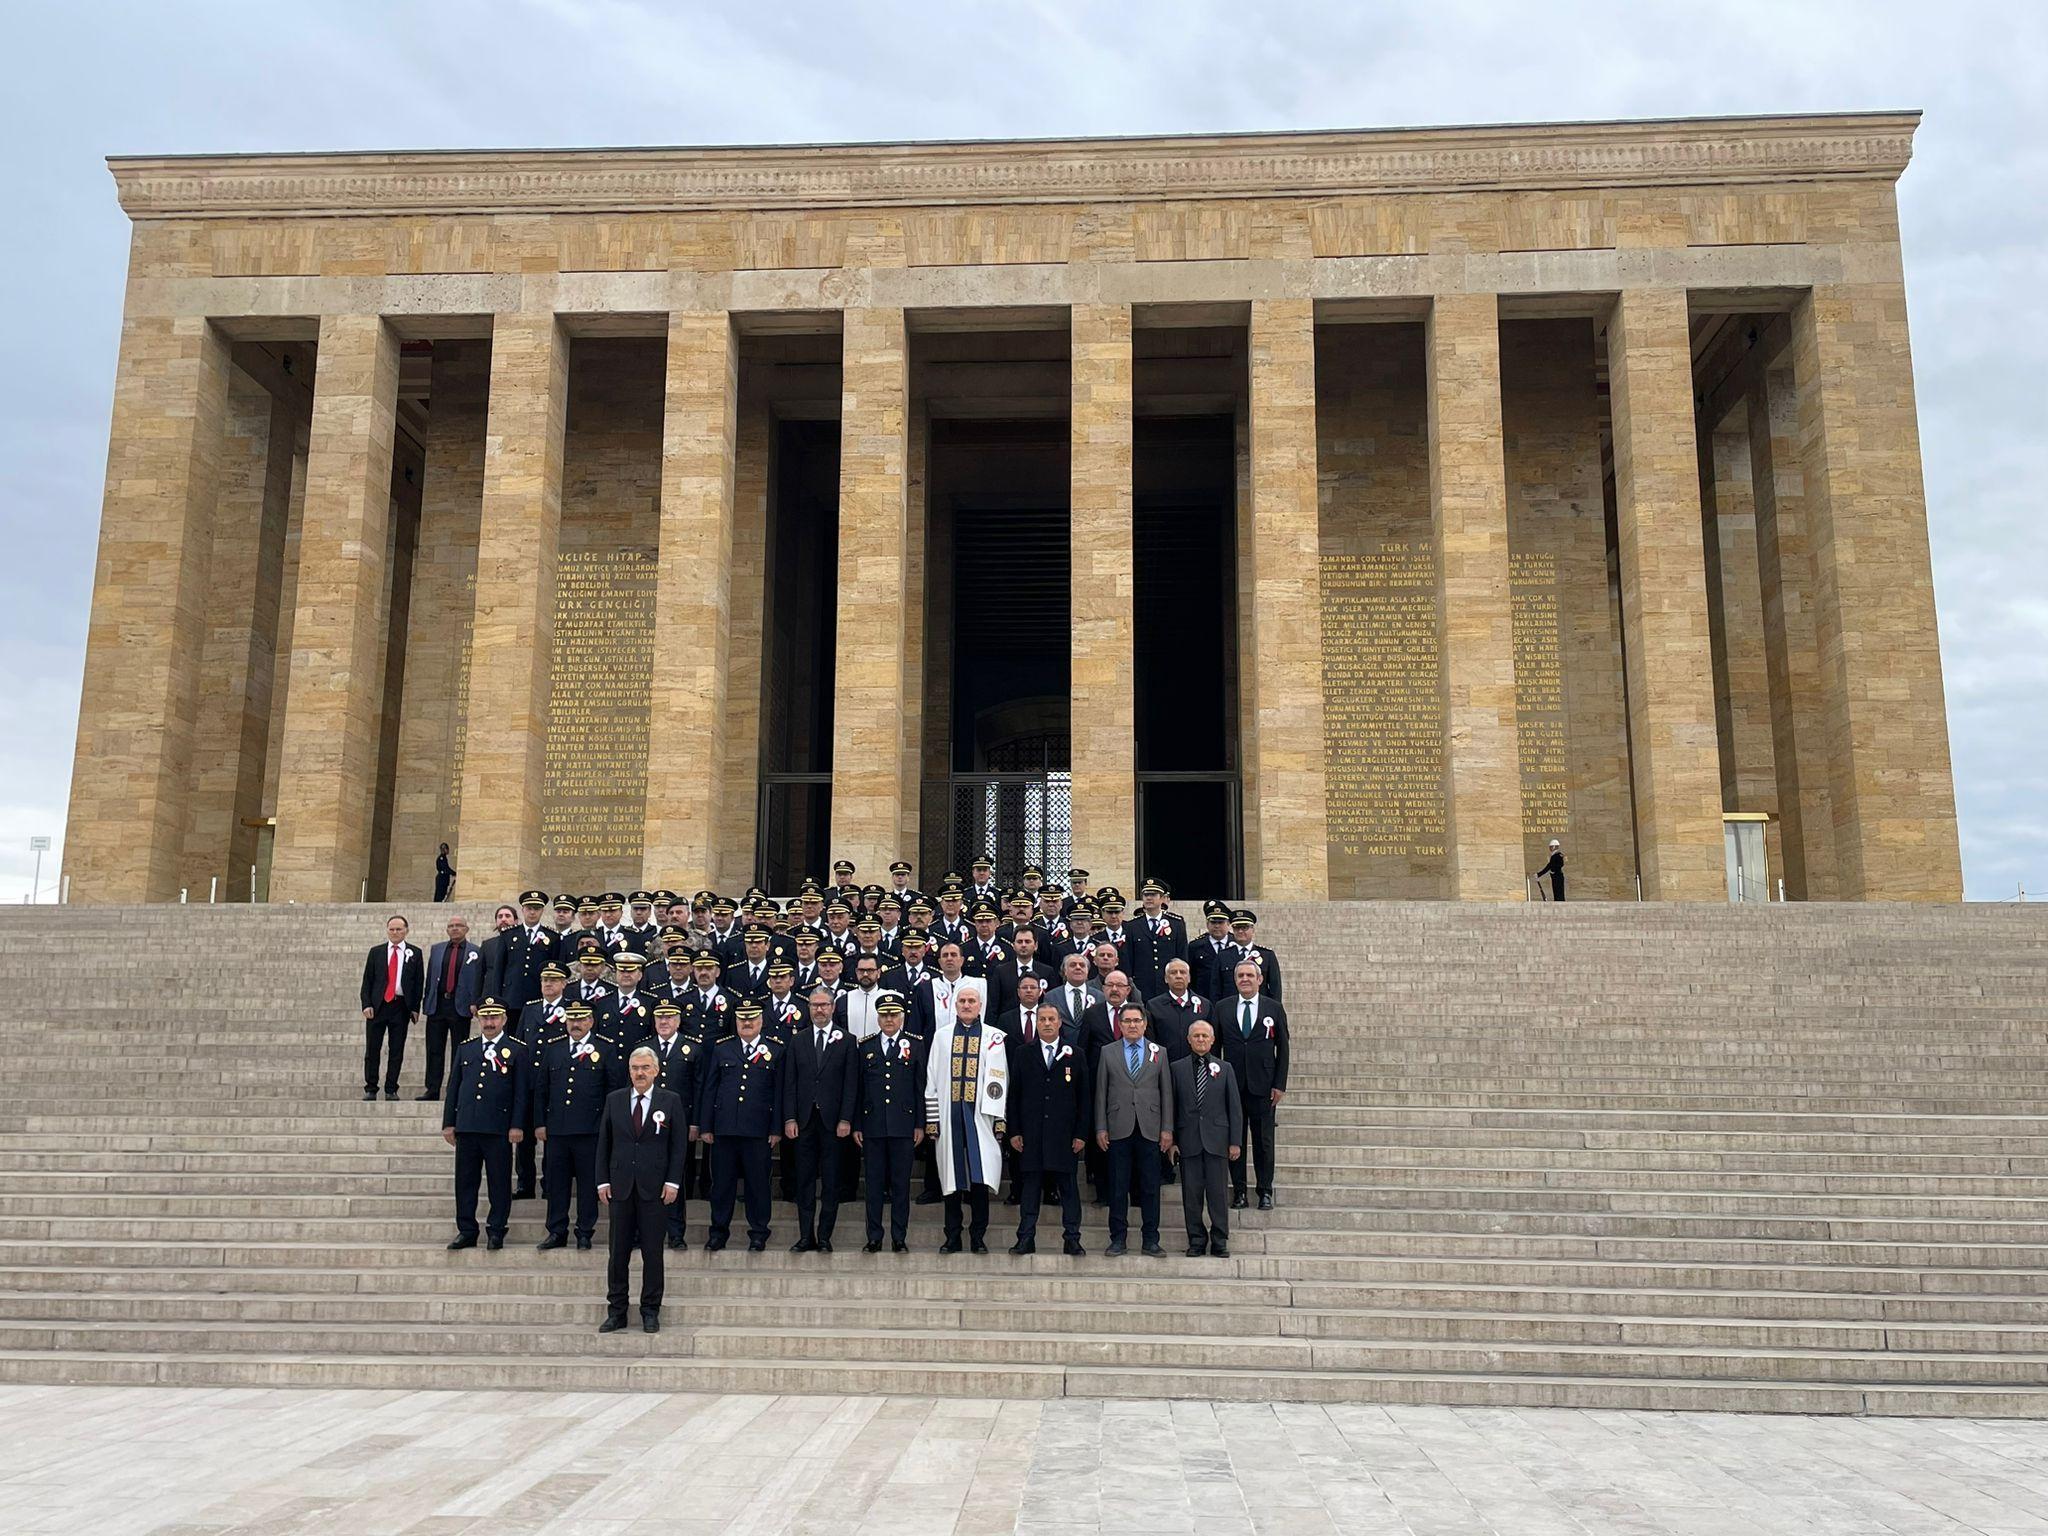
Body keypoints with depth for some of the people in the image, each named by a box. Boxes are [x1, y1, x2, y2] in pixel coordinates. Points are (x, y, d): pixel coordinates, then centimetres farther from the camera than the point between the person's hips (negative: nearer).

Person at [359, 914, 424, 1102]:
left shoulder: (415, 953, 6)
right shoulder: (376, 952, 9)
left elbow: (419, 982, 5)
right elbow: (367, 980, 7)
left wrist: (415, 1008, -2)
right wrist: (366, 1004, -4)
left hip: (401, 1007, -1)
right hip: (377, 1005, 1)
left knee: (397, 1051, 2)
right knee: (372, 1049, 2)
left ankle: (391, 1090, 10)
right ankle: (370, 1089, 10)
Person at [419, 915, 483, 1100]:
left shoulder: (476, 952, 3)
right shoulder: (436, 949, 13)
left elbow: (477, 981, -2)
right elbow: (430, 978, 12)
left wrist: (474, 1003, -11)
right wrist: (427, 1002, 7)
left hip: (460, 1007, -3)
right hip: (437, 1006, 3)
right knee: (434, 1050, 3)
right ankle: (432, 1090, 7)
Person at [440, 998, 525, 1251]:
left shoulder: (517, 1050, 2)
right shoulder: (465, 1048, 14)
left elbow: (521, 1091, -2)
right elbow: (453, 1087, 15)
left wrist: (517, 1126, -8)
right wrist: (448, 1123, 9)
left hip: (499, 1128, -4)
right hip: (466, 1126, 4)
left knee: (499, 1182, 1)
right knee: (465, 1181, 6)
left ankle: (496, 1231, 9)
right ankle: (466, 1231, 15)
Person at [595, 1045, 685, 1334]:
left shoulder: (671, 1101, 2)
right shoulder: (614, 1100, 7)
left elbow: (678, 1146, 1)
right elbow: (604, 1143, 8)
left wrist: (673, 1182, -7)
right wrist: (603, 1181, 2)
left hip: (655, 1188, -2)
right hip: (620, 1187, 2)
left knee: (652, 1252, 3)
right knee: (618, 1252, 5)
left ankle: (650, 1312, 12)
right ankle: (616, 1312, 13)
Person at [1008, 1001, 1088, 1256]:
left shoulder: (1075, 1055, 6)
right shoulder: (1022, 1053, 7)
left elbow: (1084, 1098, 5)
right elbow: (1014, 1094, 6)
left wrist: (1081, 1134, -2)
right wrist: (1014, 1131, 0)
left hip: (1064, 1133, 0)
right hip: (1031, 1132, 0)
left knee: (1068, 1186, 2)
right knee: (1030, 1185, 3)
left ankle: (1071, 1240, 7)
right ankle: (1026, 1239, 9)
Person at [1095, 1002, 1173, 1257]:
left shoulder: (1159, 1053, 9)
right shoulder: (1107, 1052, 7)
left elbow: (1166, 1092, 7)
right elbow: (1101, 1092, 5)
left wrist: (1167, 1129, 1)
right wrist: (1100, 1128, -1)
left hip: (1149, 1130, 1)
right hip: (1118, 1129, -1)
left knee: (1150, 1187, 3)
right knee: (1118, 1187, 3)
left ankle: (1151, 1240, 11)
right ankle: (1118, 1239, 11)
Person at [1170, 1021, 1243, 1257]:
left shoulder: (1224, 1069, 9)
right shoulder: (1176, 1068, 6)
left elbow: (1235, 1108, 7)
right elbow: (1171, 1106, 5)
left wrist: (1236, 1142, 0)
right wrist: (1171, 1140, -1)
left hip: (1217, 1140, 0)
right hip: (1188, 1140, 0)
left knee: (1219, 1193, 1)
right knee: (1191, 1193, 3)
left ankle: (1219, 1242, 11)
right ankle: (1196, 1241, 13)